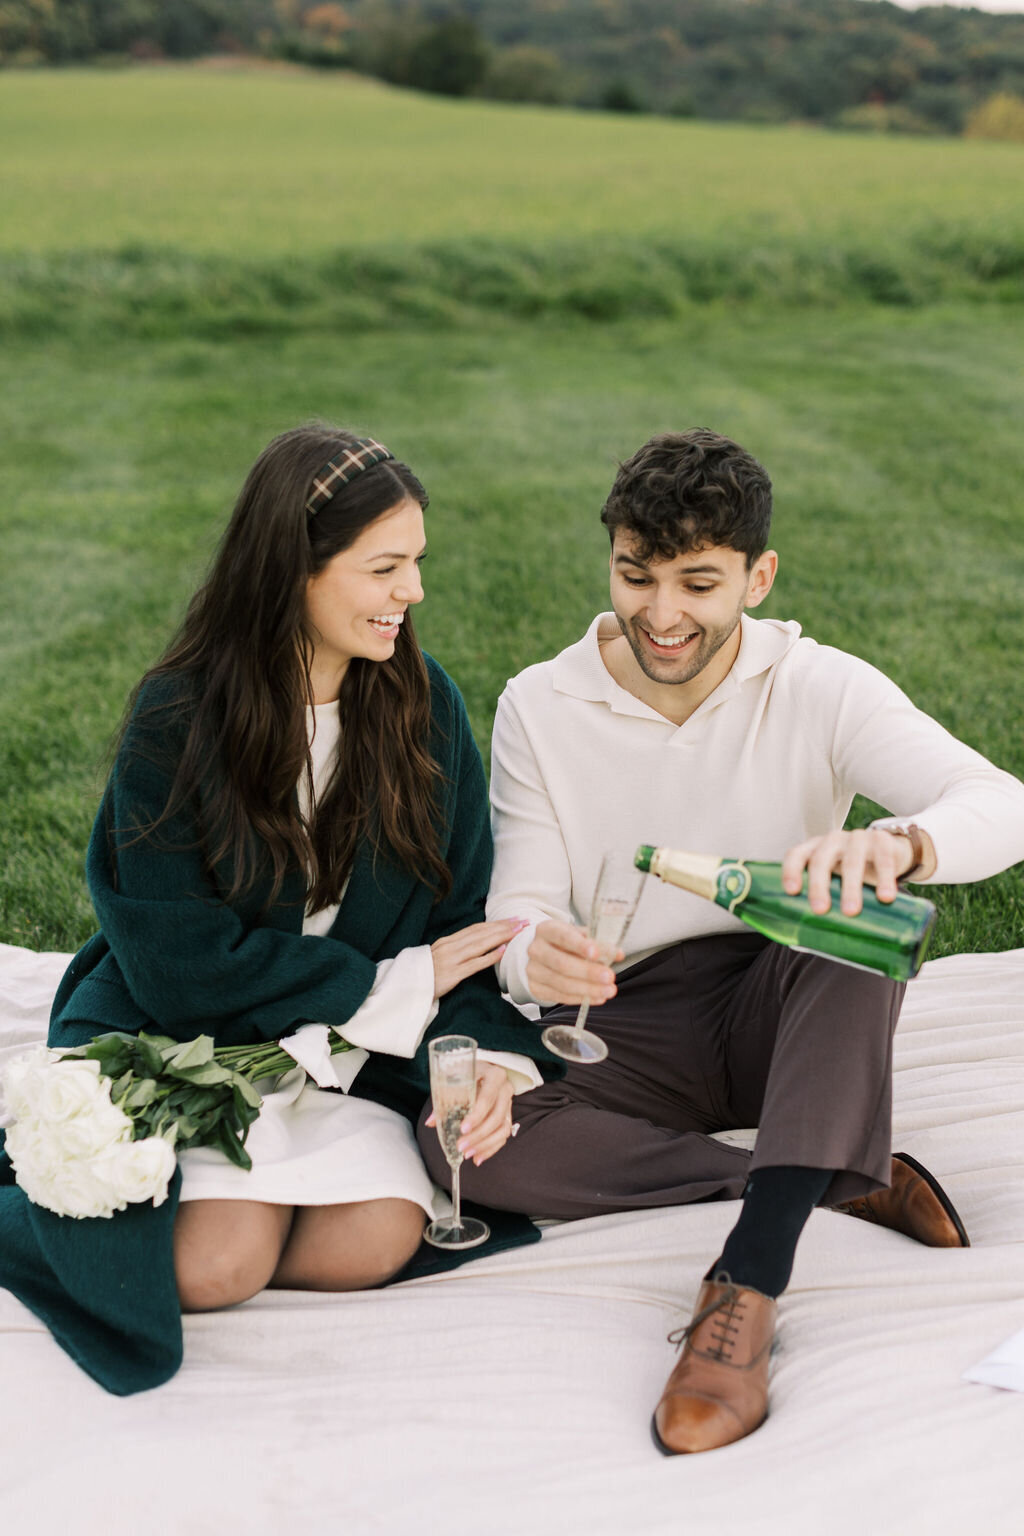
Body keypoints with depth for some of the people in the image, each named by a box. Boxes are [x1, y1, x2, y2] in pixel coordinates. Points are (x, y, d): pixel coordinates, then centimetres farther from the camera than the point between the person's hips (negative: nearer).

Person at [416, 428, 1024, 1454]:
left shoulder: (820, 691, -8)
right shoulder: (539, 708, -4)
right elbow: (522, 904, -7)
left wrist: (897, 842, -46)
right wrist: (535, 955, -34)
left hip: (786, 1012, -1)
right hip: (626, 1034, 1)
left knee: (863, 905, -32)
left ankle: (748, 1283, -36)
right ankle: (844, 1177, -19)